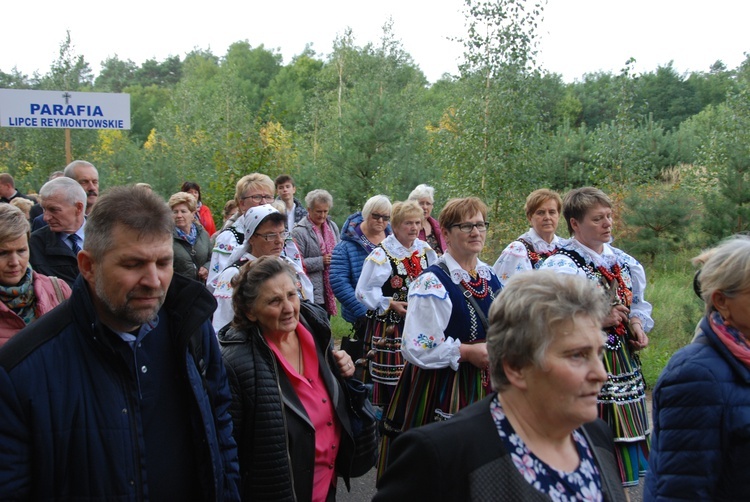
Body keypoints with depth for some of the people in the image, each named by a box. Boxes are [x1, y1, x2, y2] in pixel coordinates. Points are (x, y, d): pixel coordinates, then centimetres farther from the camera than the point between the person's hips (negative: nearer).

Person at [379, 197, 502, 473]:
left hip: (484, 388, 7)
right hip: (442, 388, -6)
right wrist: (467, 352, -17)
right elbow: (415, 347, -19)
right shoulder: (432, 282, -14)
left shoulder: (490, 276, 9)